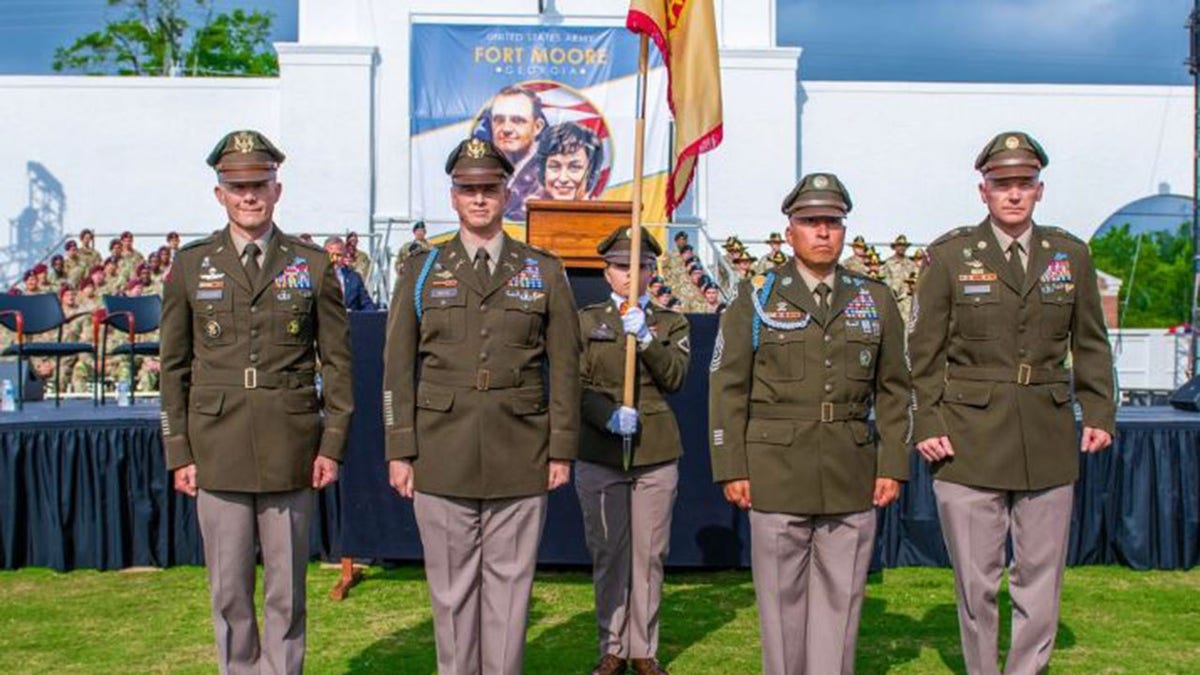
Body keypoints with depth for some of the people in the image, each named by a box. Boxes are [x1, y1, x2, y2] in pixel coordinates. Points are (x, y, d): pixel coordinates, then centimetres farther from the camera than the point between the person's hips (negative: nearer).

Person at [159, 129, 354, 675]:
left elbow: (337, 361, 4)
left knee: (286, 592, 8)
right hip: (217, 453, 1)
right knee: (229, 592, 9)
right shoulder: (190, 266, 5)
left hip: (290, 453, 0)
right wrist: (179, 454, 2)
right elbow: (174, 367, 7)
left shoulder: (313, 266, 4)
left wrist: (332, 444, -2)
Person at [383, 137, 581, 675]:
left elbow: (565, 367, 6)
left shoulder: (545, 272, 7)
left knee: (509, 583, 5)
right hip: (442, 458, 1)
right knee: (451, 587, 8)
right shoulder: (420, 271, 8)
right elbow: (398, 368, 6)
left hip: (519, 459, 0)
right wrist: (399, 451, 1)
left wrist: (562, 449, 2)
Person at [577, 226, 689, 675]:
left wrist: (645, 336, -19)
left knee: (649, 555, 4)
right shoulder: (584, 321, 7)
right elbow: (575, 384, -1)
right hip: (599, 456, 0)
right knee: (607, 555, 5)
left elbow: (675, 377, -5)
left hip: (656, 455, 1)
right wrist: (609, 416, -17)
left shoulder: (671, 323, 10)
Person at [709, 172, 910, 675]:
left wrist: (892, 465, 3)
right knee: (782, 597, 5)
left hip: (851, 479, 2)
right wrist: (731, 468, -5)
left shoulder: (876, 300, 9)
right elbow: (728, 387, 1)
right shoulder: (756, 297, 3)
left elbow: (892, 390, 10)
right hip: (777, 476, -2)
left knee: (840, 598, 6)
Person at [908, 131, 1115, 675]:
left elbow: (1090, 345, 13)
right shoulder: (950, 255, -1)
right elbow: (925, 350, 1)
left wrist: (1099, 414, 3)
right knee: (975, 579, 5)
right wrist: (927, 424, -5)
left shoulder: (1071, 255, 8)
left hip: (1048, 443, 3)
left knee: (1041, 574, 9)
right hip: (969, 441, -2)